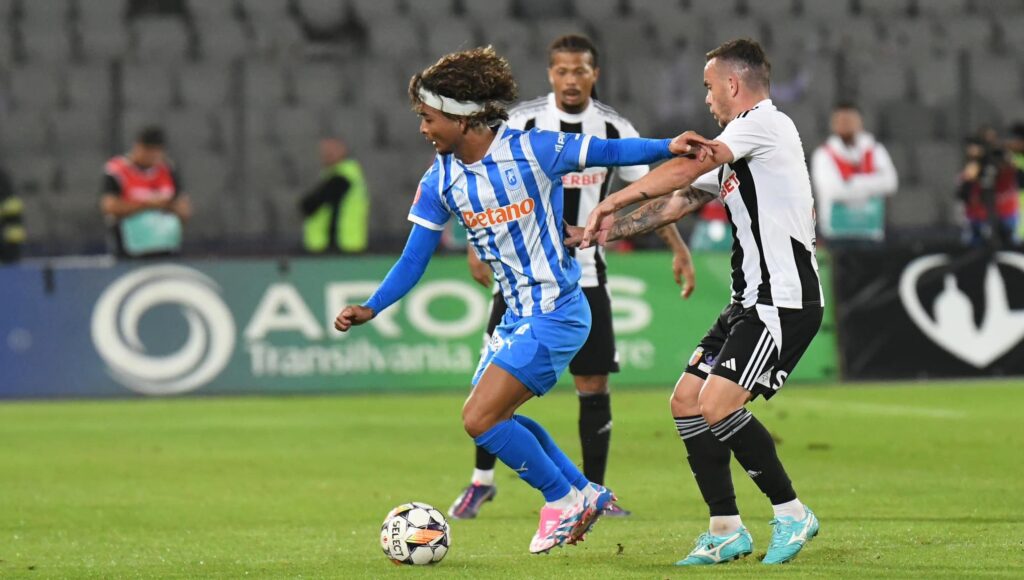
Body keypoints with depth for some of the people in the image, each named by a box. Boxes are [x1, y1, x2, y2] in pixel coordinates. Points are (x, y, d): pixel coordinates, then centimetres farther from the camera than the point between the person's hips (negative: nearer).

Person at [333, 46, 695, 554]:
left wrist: (670, 146, -22)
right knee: (489, 416, 15)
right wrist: (370, 308, -5)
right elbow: (415, 258, 6)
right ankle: (585, 494, 28)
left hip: (555, 312, -8)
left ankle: (562, 499, 5)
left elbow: (608, 151, -8)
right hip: (517, 315, 8)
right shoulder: (440, 180, 2)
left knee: (480, 419, -14)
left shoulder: (531, 150, -16)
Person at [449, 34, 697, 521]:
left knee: (594, 383, 0)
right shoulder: (522, 122, -6)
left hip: (584, 275, 1)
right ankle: (482, 481, 13)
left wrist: (678, 249, 1)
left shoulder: (614, 129, -1)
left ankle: (593, 492, 9)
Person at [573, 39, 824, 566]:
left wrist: (612, 202, -10)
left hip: (784, 301, -10)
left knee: (717, 406, -18)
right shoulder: (736, 152, 20)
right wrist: (608, 230, 16)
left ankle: (791, 515, -4)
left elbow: (686, 169, -15)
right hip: (749, 303, 10)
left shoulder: (765, 123, -10)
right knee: (686, 401, 5)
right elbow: (677, 202, 23)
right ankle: (726, 531, 10)